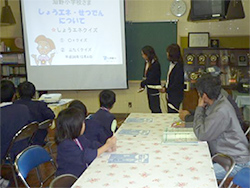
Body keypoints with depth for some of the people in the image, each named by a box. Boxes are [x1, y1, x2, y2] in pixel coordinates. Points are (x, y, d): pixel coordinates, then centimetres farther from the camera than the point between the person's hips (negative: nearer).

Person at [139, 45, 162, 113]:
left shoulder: (155, 64, -19)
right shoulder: (146, 63, 7)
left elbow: (151, 78, -19)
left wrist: (142, 84, -8)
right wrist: (143, 86, -1)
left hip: (154, 89, -8)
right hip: (149, 89, 8)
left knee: (156, 109, -2)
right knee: (151, 108, 15)